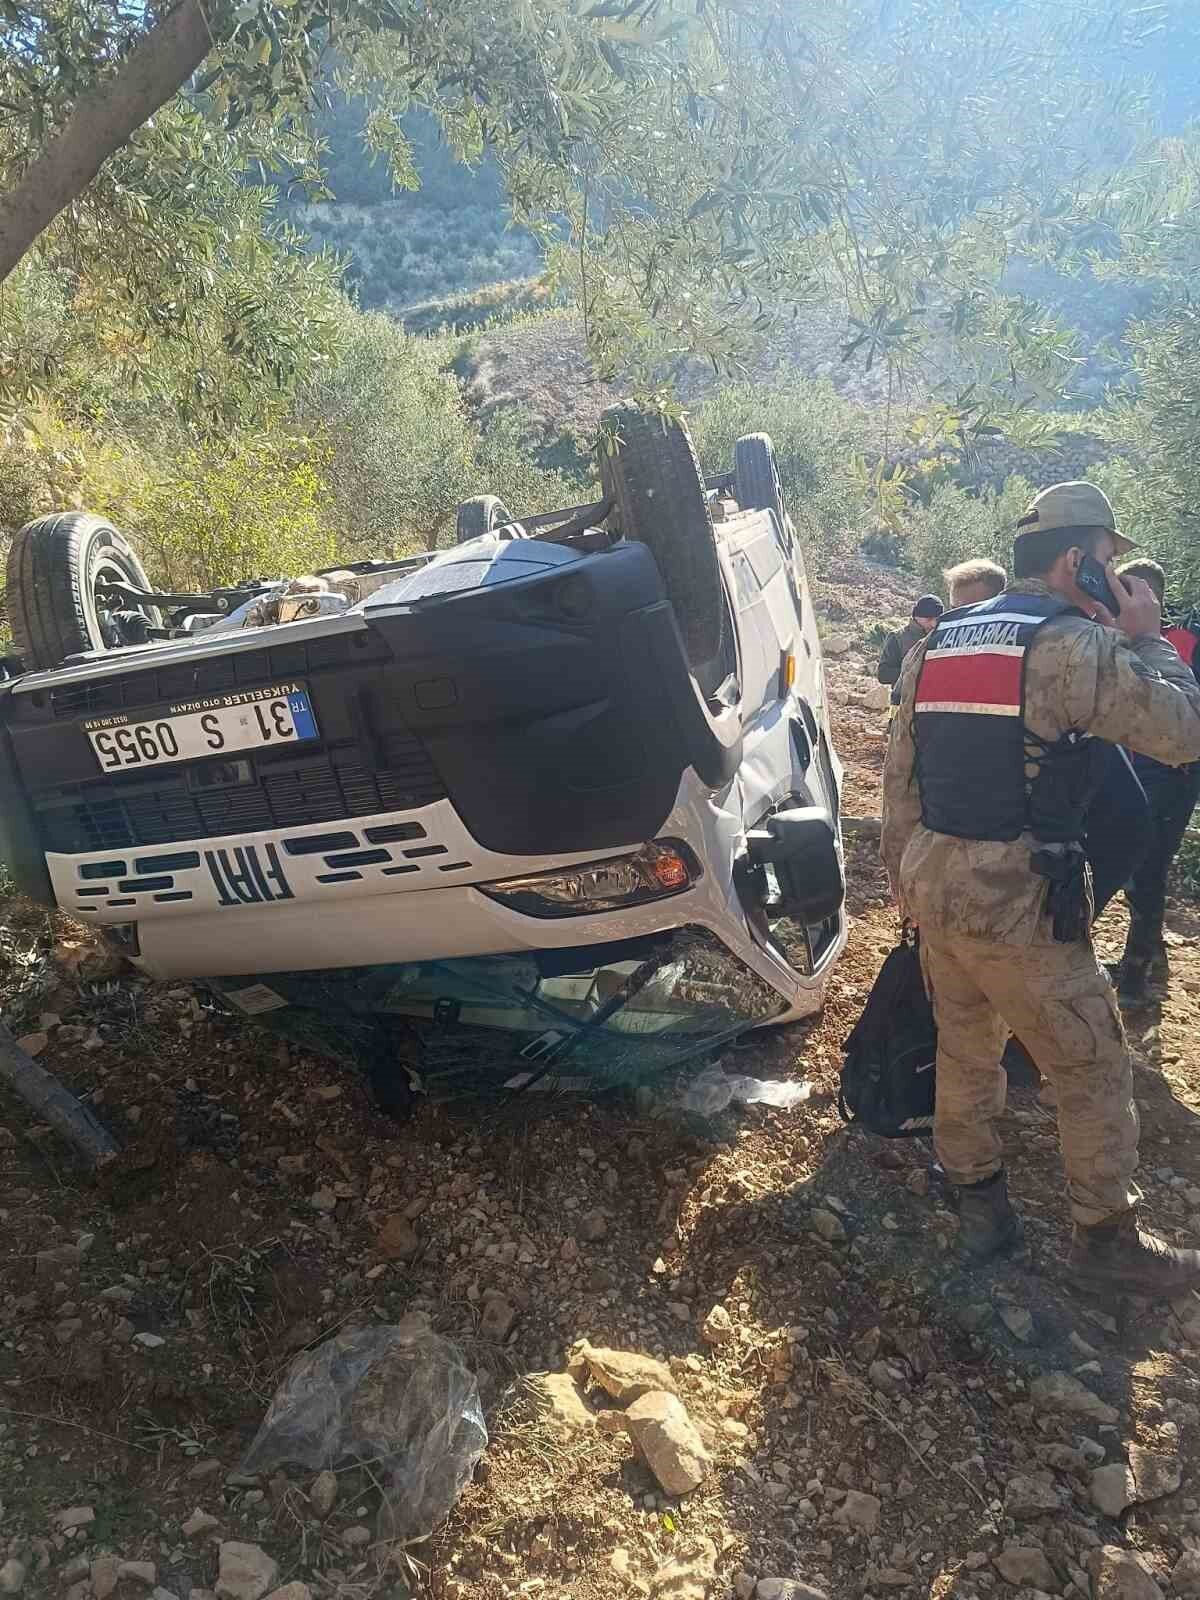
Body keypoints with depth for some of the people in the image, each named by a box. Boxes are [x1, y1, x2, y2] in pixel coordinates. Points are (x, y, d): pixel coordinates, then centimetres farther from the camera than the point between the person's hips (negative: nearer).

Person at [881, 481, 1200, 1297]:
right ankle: (1107, 1239, 24)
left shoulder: (938, 643, 10)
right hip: (1019, 899, -7)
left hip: (934, 882, 8)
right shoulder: (1074, 645, -14)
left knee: (964, 1047, 21)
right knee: (1094, 1069, 10)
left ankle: (977, 1197, 36)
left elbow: (900, 775, 13)